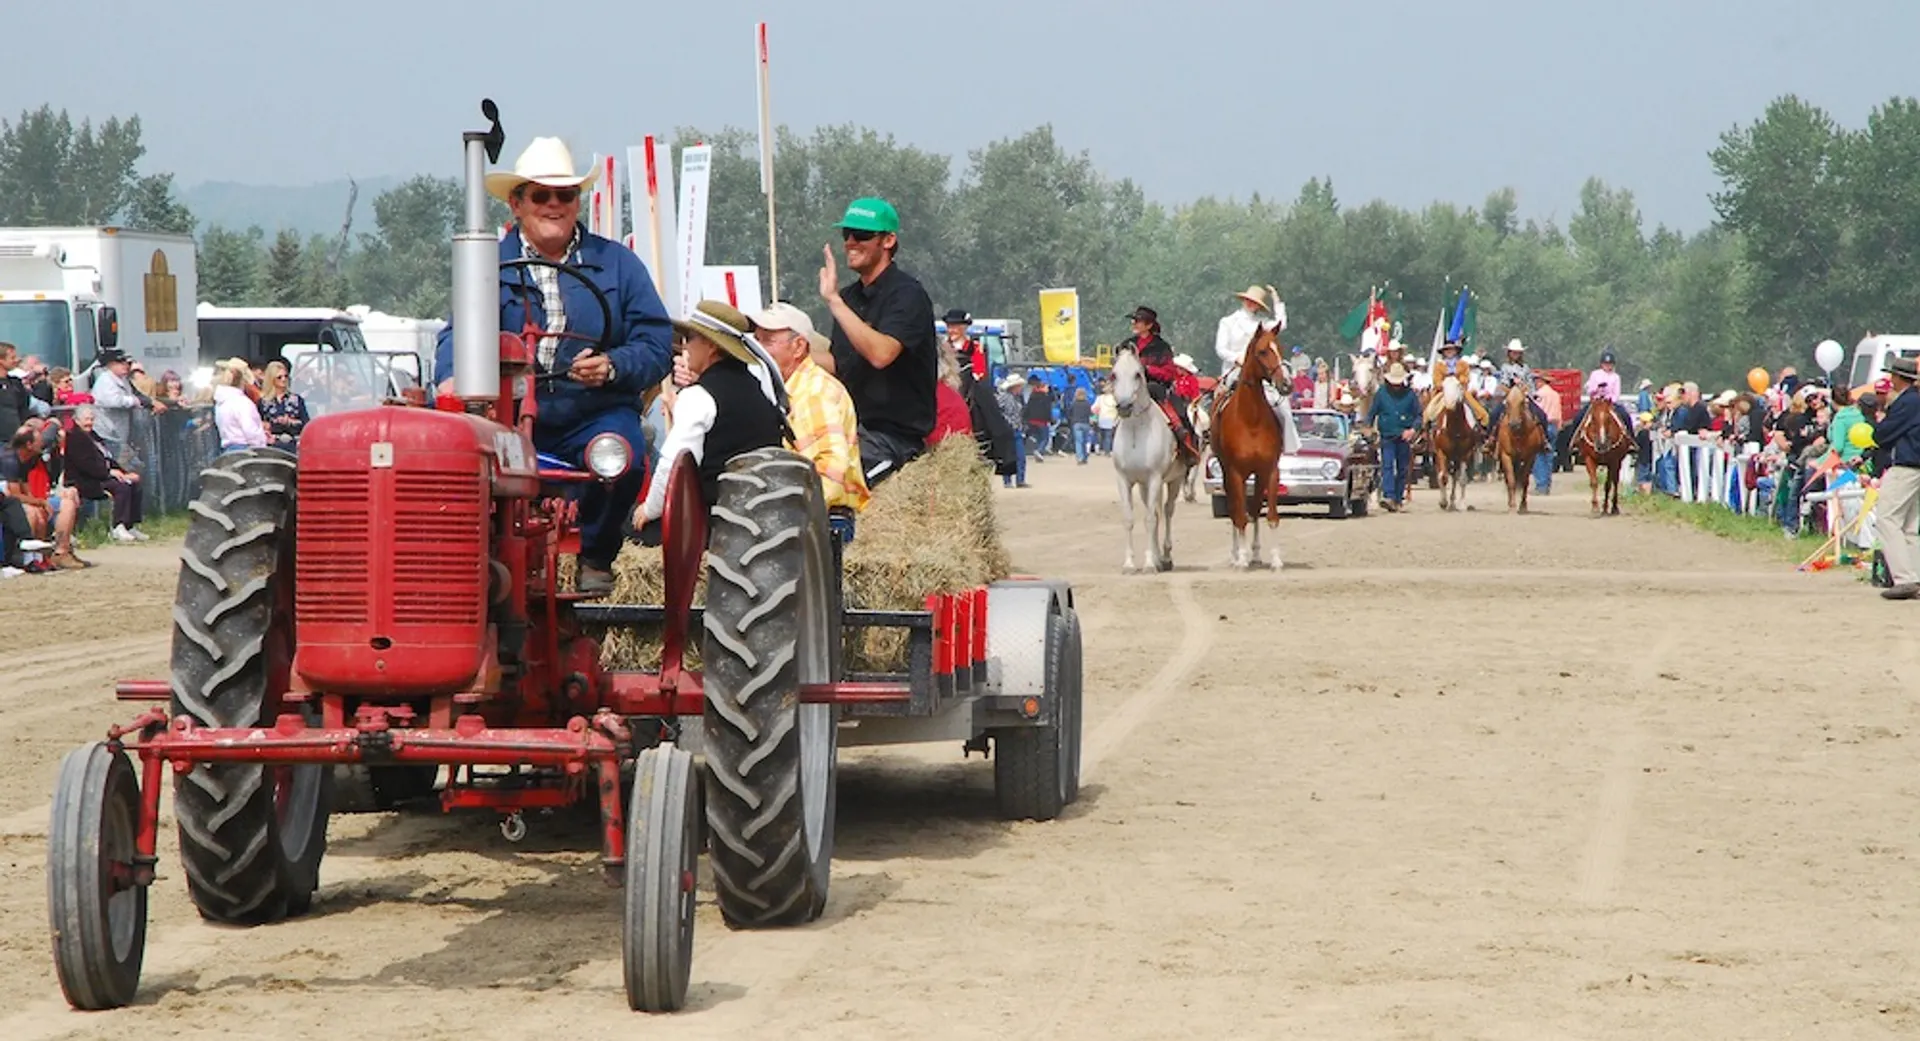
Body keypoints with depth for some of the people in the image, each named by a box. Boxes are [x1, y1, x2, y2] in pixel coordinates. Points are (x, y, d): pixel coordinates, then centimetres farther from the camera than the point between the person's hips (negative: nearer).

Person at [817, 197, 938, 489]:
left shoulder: (907, 295, -9)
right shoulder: (849, 295, 17)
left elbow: (880, 354, -26)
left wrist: (834, 300, -25)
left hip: (895, 436, -8)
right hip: (851, 429, 8)